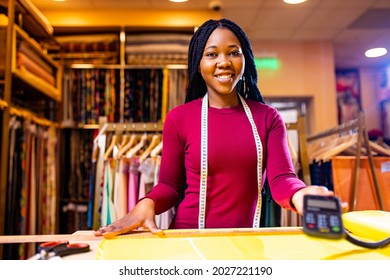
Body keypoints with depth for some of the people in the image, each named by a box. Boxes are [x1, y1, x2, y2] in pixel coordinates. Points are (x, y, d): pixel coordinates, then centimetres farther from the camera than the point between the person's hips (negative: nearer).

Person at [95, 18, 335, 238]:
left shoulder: (268, 117, 3)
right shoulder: (179, 118, -2)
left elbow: (281, 178, -7)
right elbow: (170, 185, 1)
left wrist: (302, 195, -28)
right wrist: (147, 204, -19)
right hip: (190, 235, -1)